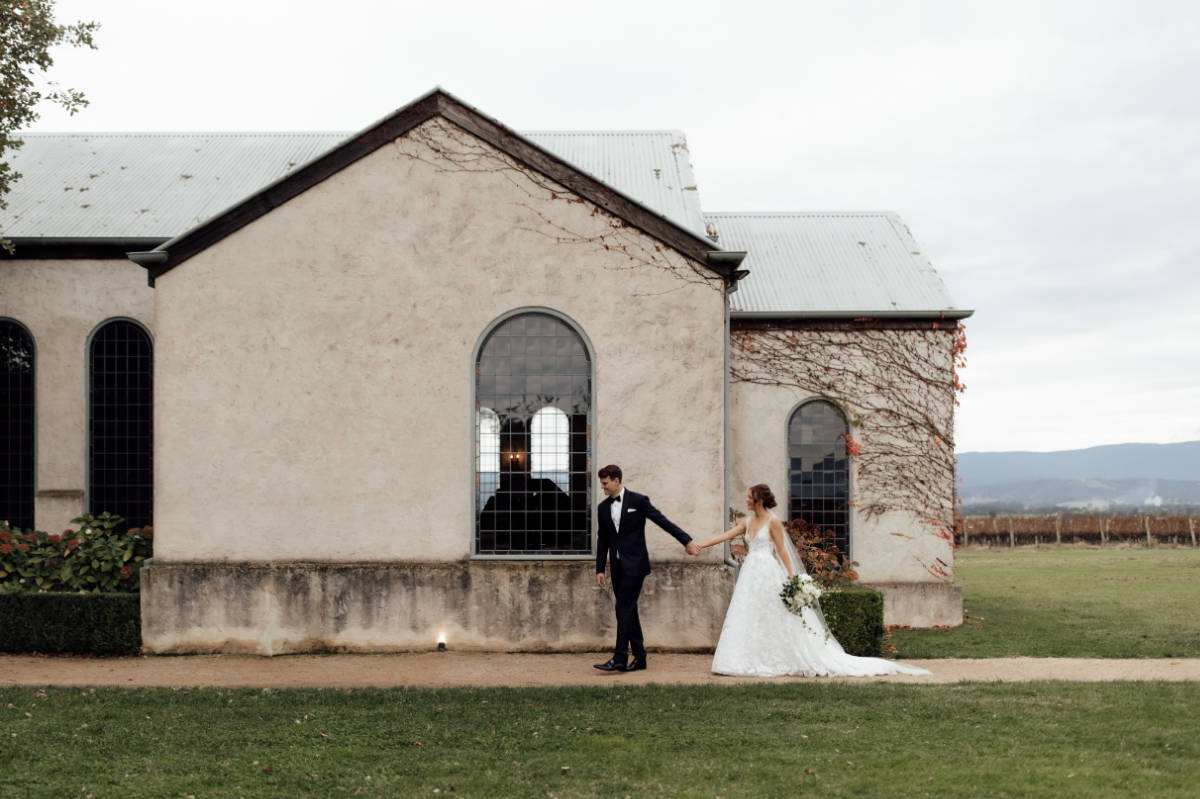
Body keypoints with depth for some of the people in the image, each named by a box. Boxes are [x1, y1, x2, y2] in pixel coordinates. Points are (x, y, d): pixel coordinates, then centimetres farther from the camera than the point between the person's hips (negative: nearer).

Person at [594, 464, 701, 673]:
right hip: (617, 567, 6)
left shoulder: (638, 501, -5)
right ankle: (639, 657, 15)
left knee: (624, 609, -12)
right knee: (628, 611, 8)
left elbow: (663, 521, -4)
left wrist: (687, 541, -7)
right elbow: (602, 540, 15)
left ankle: (619, 659, -14)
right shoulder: (603, 508, 11)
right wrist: (600, 569, 11)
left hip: (634, 564, -6)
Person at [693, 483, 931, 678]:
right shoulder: (748, 521, 12)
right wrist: (700, 545, 6)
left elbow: (782, 550, -9)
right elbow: (725, 535, 12)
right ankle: (753, 662, 7)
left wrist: (792, 578, -13)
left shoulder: (772, 521, -7)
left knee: (778, 619, -3)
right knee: (747, 618, 4)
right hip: (751, 573, 7)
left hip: (769, 575, -7)